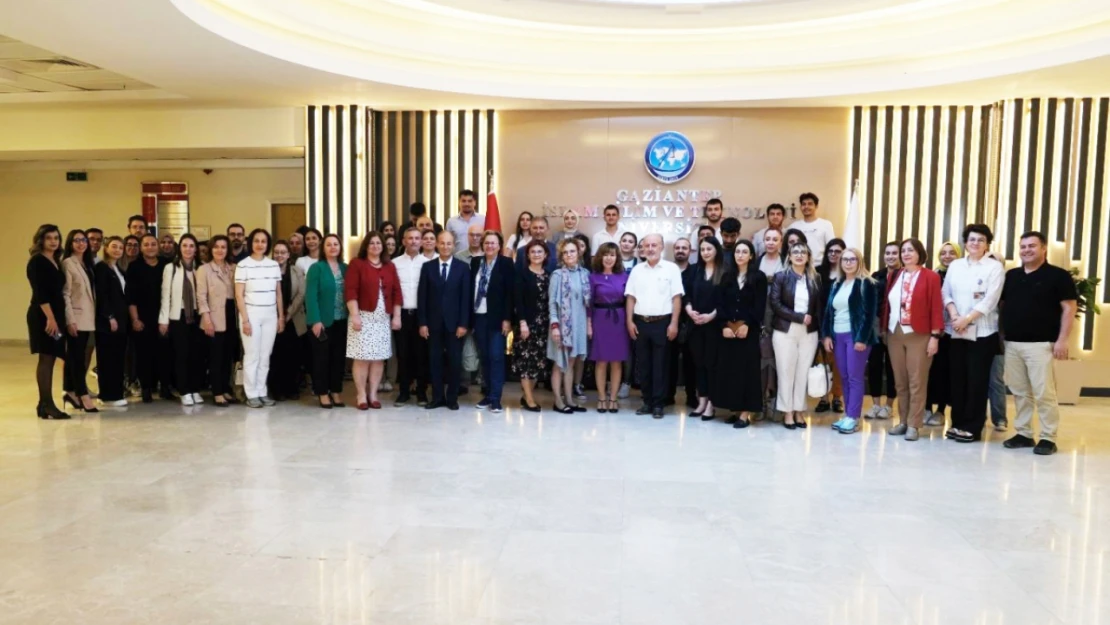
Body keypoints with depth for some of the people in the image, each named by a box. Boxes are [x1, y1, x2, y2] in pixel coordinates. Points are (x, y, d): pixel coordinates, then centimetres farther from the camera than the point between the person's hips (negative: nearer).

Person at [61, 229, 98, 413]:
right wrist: (70, 320, -18)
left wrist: (93, 316, 11)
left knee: (75, 356, 11)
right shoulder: (68, 263, -8)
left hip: (87, 317, 7)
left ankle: (71, 392, 17)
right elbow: (65, 294, -13)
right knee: (77, 357, -5)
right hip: (75, 318, -7)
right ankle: (83, 395, -3)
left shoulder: (87, 264, 15)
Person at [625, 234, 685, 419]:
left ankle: (658, 404, 10)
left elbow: (677, 297, -4)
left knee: (659, 365, 2)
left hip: (662, 322, -3)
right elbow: (631, 297, 9)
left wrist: (674, 323, -9)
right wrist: (630, 321, 2)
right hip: (640, 322, 3)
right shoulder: (637, 269, 9)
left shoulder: (671, 268, -1)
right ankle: (647, 402, 19)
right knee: (643, 364, 8)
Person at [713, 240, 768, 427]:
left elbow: (760, 306, -6)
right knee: (728, 368, 5)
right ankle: (735, 409, 14)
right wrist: (724, 326, -8)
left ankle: (746, 413, 0)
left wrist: (747, 325, -15)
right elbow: (720, 304, 4)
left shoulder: (759, 277, 1)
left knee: (747, 369, -3)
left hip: (749, 331, -4)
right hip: (727, 330, 4)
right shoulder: (727, 276, 11)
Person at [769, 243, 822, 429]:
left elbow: (819, 308, 8)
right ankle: (787, 412, 11)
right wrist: (799, 317, -15)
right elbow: (775, 304, -9)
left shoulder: (815, 279, 8)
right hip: (785, 332, -2)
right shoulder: (780, 277, 0)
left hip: (809, 333, 2)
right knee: (786, 372, 2)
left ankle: (799, 411, 15)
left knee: (803, 373, 6)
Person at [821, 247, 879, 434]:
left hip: (856, 336, -6)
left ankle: (853, 418, -2)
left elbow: (869, 313, -11)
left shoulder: (866, 283, -4)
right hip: (838, 336, 6)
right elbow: (828, 311, 15)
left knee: (855, 378, -5)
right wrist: (826, 334, 6)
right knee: (845, 378, 8)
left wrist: (862, 338, -17)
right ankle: (847, 415, 13)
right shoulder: (836, 284, 15)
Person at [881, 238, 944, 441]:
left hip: (919, 336, -5)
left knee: (917, 382, -1)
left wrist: (935, 336, -11)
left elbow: (936, 307, -7)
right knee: (900, 382, 10)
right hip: (895, 334, 5)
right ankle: (903, 421, 18)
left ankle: (914, 425, 5)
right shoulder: (894, 276, 11)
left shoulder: (930, 277, -5)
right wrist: (883, 329, 9)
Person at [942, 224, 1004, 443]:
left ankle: (972, 427, 6)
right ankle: (957, 423, 16)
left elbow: (990, 300, -11)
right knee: (957, 378, 7)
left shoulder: (995, 267, -3)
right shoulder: (955, 265, 11)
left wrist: (967, 318, -17)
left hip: (982, 332, -4)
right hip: (956, 331, 4)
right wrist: (954, 315, -9)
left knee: (977, 380, -2)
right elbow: (946, 294, 8)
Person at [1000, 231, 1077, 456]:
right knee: (1020, 392, 10)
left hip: (1041, 344, -5)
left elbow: (1069, 308, -5)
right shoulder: (1011, 276, 14)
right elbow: (1000, 303, 19)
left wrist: (1062, 340, -13)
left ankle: (1048, 438, 2)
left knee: (1044, 393, -6)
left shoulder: (1058, 275, -2)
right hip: (1012, 343, 5)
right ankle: (1024, 434, 18)